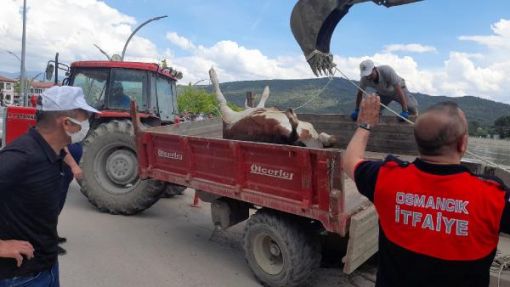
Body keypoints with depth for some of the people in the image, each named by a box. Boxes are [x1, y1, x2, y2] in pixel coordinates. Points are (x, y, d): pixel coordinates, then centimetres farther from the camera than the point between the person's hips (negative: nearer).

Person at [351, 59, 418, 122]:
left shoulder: (387, 71, -40)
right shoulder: (364, 79, -28)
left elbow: (399, 90, -41)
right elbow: (360, 93, -10)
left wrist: (404, 111, -45)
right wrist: (356, 110, -9)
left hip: (397, 89, -3)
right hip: (383, 93, 3)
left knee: (412, 108, -19)